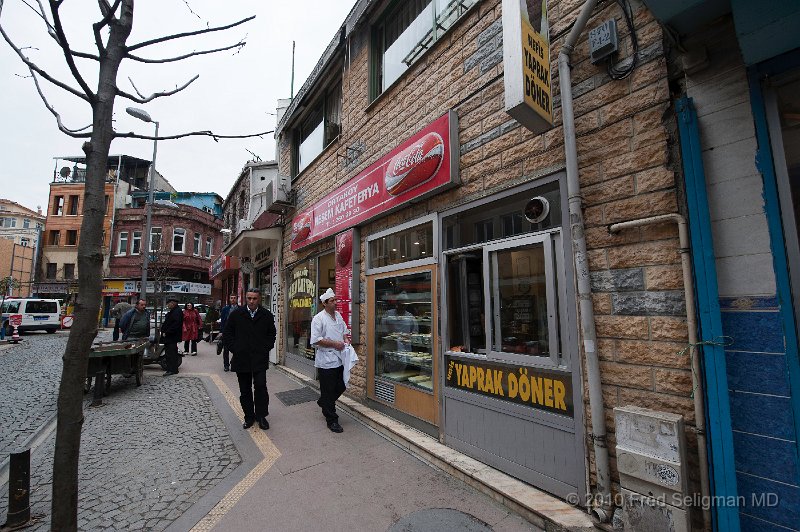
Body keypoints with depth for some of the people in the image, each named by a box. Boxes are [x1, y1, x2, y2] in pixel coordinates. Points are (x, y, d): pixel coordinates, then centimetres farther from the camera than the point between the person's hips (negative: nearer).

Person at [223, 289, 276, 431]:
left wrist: (266, 348, 1)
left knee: (261, 387, -4)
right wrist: (234, 349, -1)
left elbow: (272, 334, 10)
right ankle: (249, 417, 25)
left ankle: (261, 416, 13)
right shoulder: (236, 314, -1)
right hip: (241, 359, 1)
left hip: (260, 359, -1)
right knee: (245, 390, 11)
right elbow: (227, 334, 6)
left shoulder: (266, 315, 0)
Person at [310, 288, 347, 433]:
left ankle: (323, 403, 44)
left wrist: (345, 342, 4)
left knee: (340, 387, 17)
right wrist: (334, 344, -18)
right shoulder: (319, 319, -14)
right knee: (328, 392, 5)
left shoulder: (338, 315, 9)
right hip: (326, 360, -7)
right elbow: (316, 340, -19)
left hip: (339, 359, 7)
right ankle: (332, 420, 19)